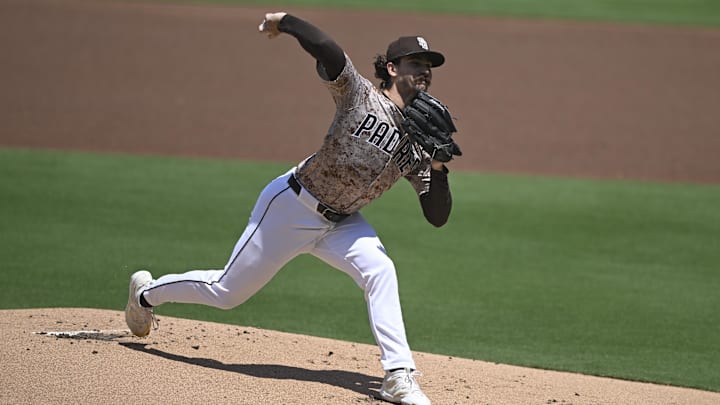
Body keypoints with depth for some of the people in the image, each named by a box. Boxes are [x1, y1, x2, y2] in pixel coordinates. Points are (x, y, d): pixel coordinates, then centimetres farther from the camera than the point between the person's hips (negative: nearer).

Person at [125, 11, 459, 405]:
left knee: (379, 271, -24)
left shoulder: (416, 146, -3)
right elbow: (325, 49, -37)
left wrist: (437, 167, -21)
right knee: (226, 292, 7)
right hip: (291, 208, -5)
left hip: (340, 222, 5)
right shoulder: (360, 95, -18)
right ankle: (146, 292, 35)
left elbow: (438, 216, -7)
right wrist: (283, 21, -26)